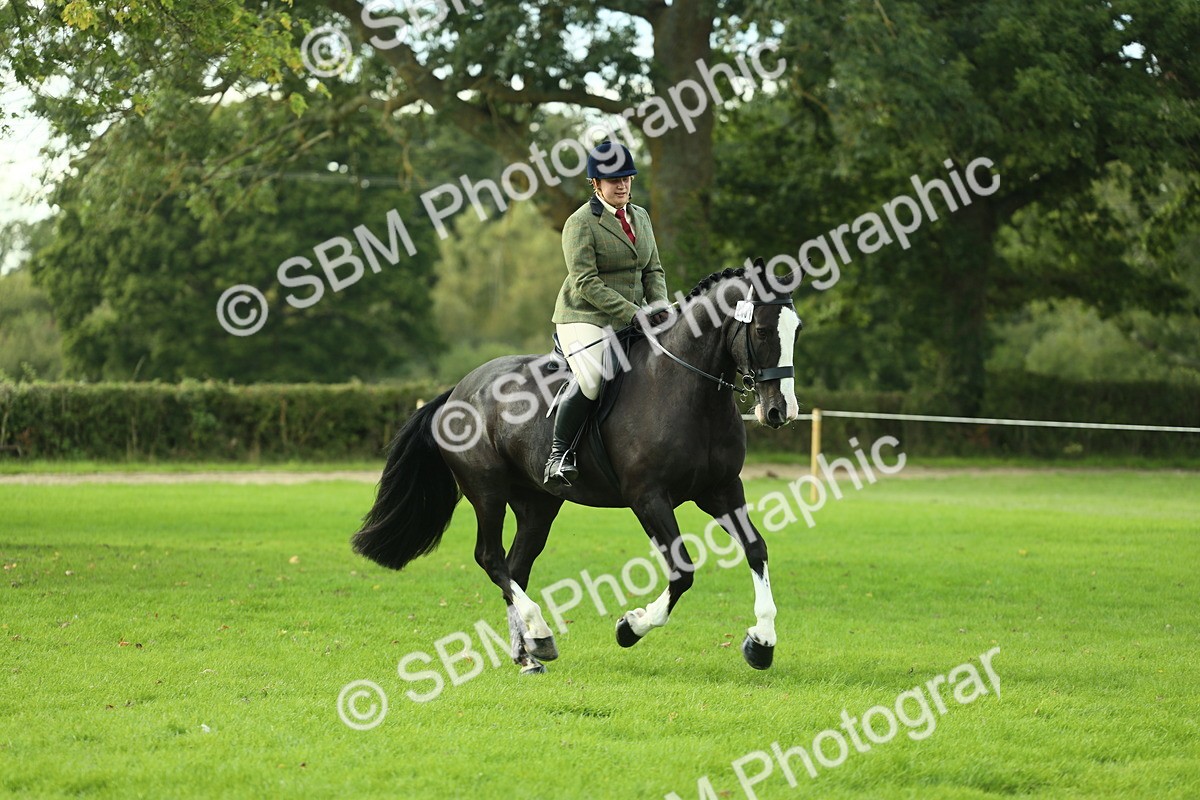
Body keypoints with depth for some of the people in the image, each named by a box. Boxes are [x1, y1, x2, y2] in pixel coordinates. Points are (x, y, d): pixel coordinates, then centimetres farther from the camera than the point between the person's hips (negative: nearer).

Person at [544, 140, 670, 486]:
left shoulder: (641, 217, 13)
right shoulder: (580, 223, -10)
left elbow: (653, 270, 16)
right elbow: (586, 282, -17)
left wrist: (658, 305, -6)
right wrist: (632, 313, -22)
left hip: (631, 322, 7)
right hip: (586, 318, -7)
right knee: (592, 383, -28)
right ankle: (558, 455, -14)